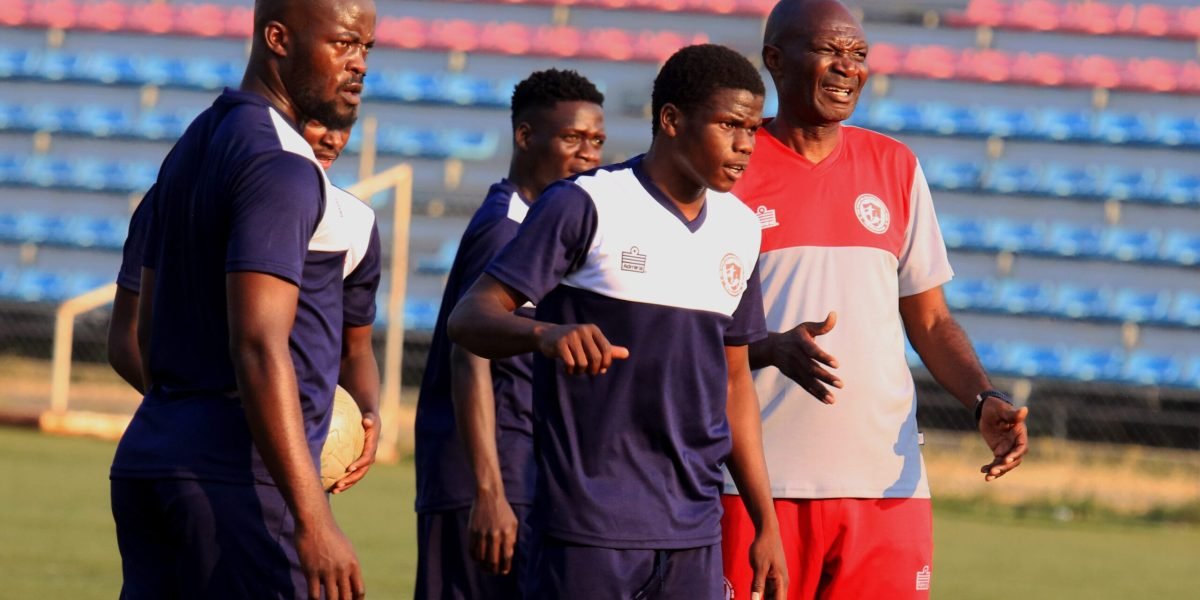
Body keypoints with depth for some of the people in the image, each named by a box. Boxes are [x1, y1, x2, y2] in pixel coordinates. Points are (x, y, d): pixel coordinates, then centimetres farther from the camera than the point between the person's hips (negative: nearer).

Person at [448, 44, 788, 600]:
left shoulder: (739, 229, 13)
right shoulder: (586, 205, -6)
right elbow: (469, 318, -12)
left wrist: (766, 522, 18)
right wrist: (546, 334, -34)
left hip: (695, 534, 6)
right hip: (587, 532, -6)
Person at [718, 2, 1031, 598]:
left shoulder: (895, 167, 14)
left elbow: (929, 319, 18)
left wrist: (985, 400, 0)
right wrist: (773, 348, -22)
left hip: (886, 480, 4)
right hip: (759, 481, -3)